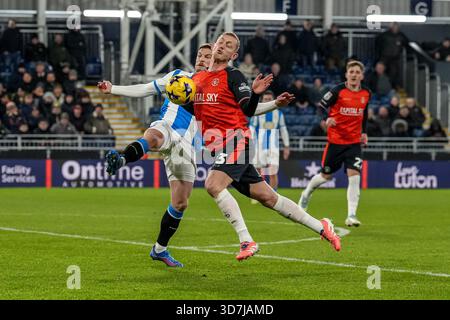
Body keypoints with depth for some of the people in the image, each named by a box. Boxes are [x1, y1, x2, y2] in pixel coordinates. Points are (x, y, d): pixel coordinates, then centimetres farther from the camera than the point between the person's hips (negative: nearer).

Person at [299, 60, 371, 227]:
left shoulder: (366, 93, 3)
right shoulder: (338, 91, -11)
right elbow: (322, 105, -6)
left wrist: (364, 132, 13)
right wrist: (327, 118, -26)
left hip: (354, 142, 2)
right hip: (335, 140, -2)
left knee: (354, 175, -14)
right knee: (326, 175, 11)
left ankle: (351, 215, -13)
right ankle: (307, 193, 42)